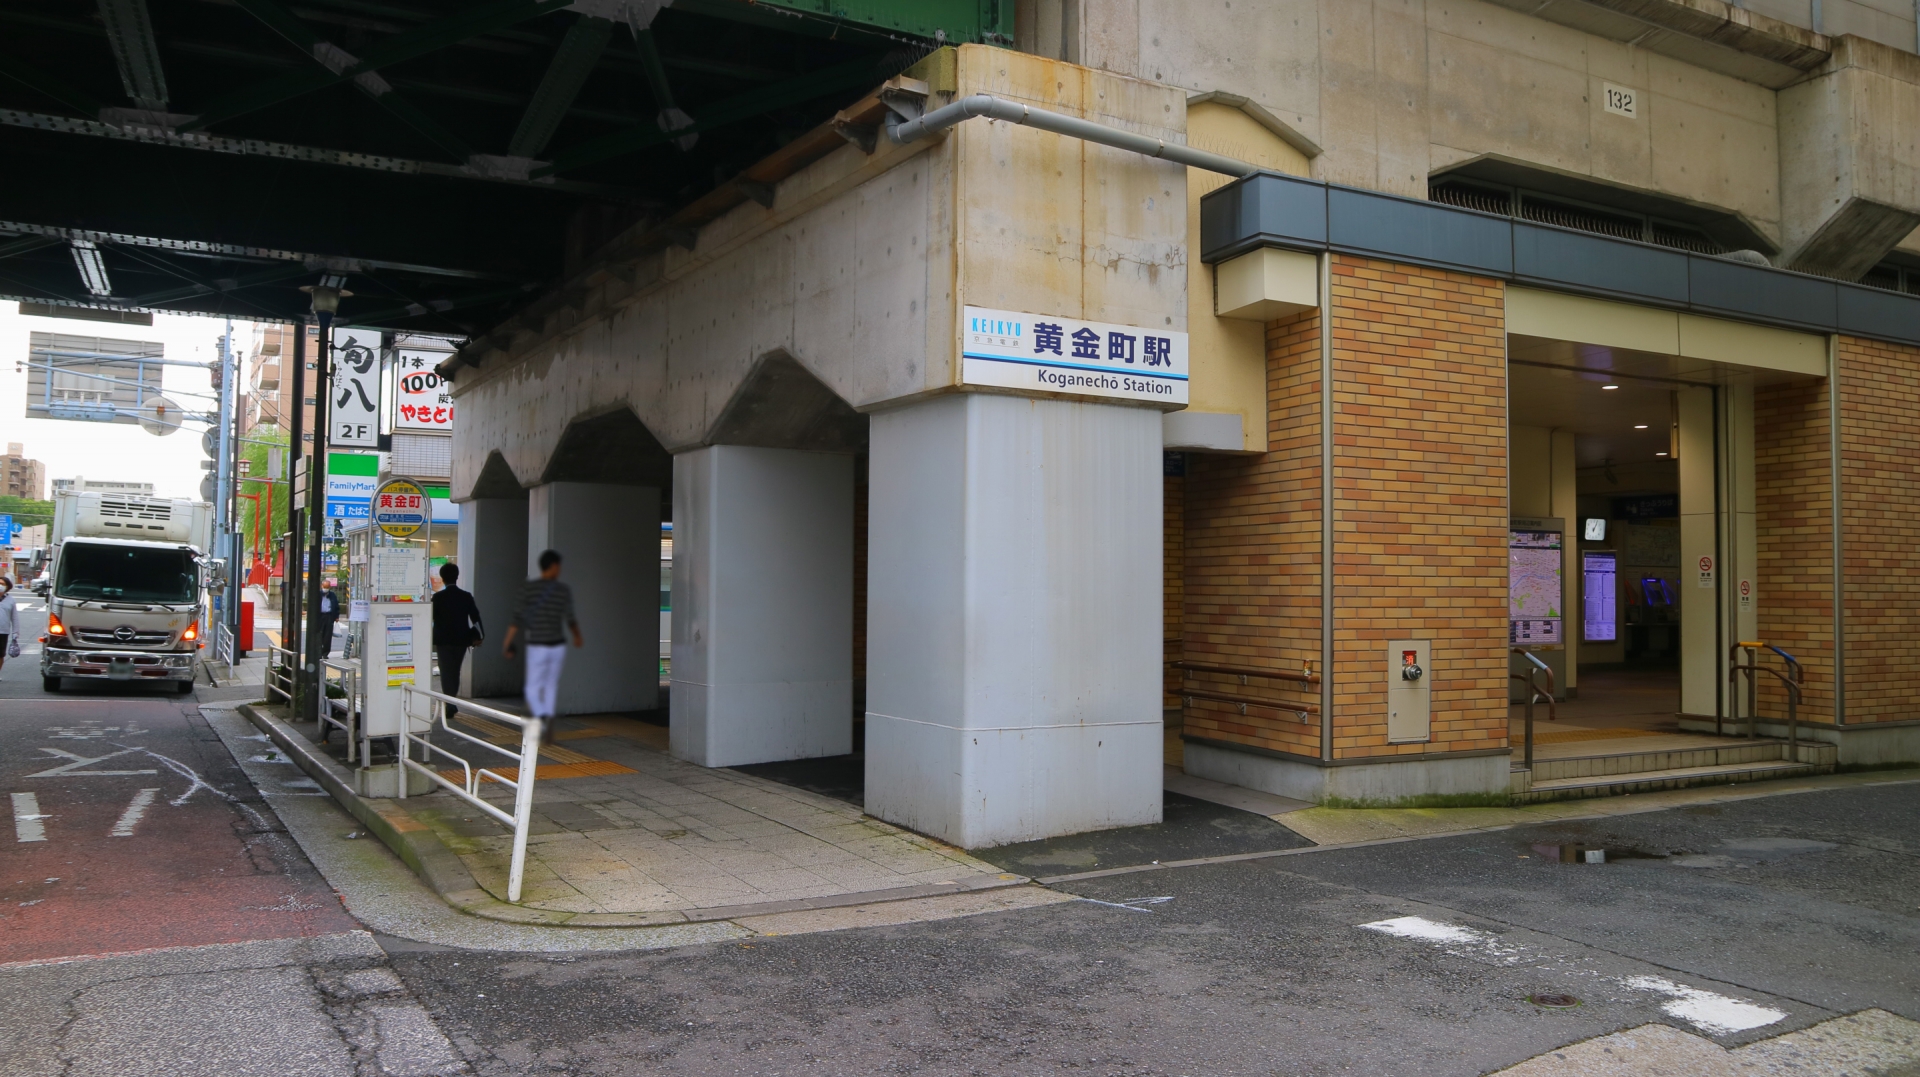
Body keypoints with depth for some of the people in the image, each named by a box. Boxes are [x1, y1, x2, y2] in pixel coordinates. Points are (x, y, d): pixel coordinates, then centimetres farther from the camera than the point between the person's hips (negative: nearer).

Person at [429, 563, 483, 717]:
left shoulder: (438, 597, -8)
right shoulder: (466, 596, -2)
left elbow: (431, 617, -5)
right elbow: (475, 617, -3)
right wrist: (478, 635, 5)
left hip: (443, 640, -3)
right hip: (461, 640, 3)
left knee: (446, 673, 1)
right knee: (455, 672, 15)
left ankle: (450, 706, -5)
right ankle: (451, 705, 23)